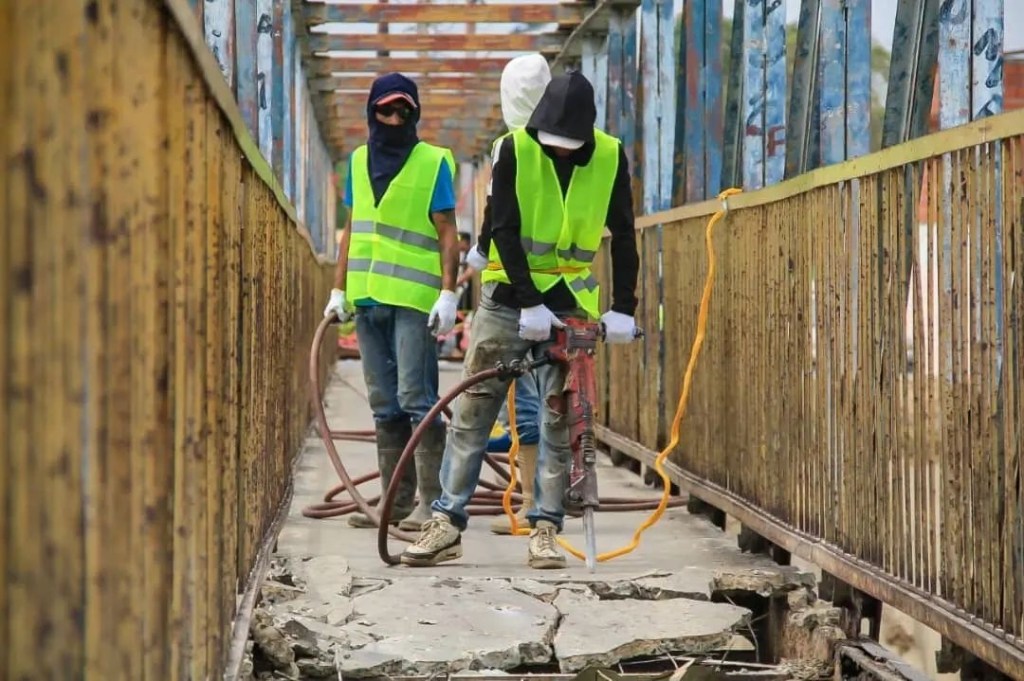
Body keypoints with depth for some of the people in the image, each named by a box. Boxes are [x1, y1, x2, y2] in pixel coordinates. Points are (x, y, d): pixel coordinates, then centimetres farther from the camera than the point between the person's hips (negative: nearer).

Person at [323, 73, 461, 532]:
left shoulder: (433, 162, 0)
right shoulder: (359, 161, 15)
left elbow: (447, 234, -3)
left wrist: (448, 293, -11)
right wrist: (339, 290, 14)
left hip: (414, 298, -6)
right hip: (367, 298, 6)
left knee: (416, 398, -10)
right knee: (385, 406, 8)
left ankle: (432, 500, -9)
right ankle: (397, 500, 12)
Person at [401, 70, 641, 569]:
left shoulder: (610, 158, -4)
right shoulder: (516, 149, -10)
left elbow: (623, 238, 0)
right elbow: (504, 232, -12)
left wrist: (622, 308, -7)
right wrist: (530, 303, -18)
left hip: (570, 304, 1)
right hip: (508, 297, -1)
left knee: (560, 417, -1)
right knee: (472, 410, -1)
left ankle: (545, 530, 3)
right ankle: (448, 522, 3)